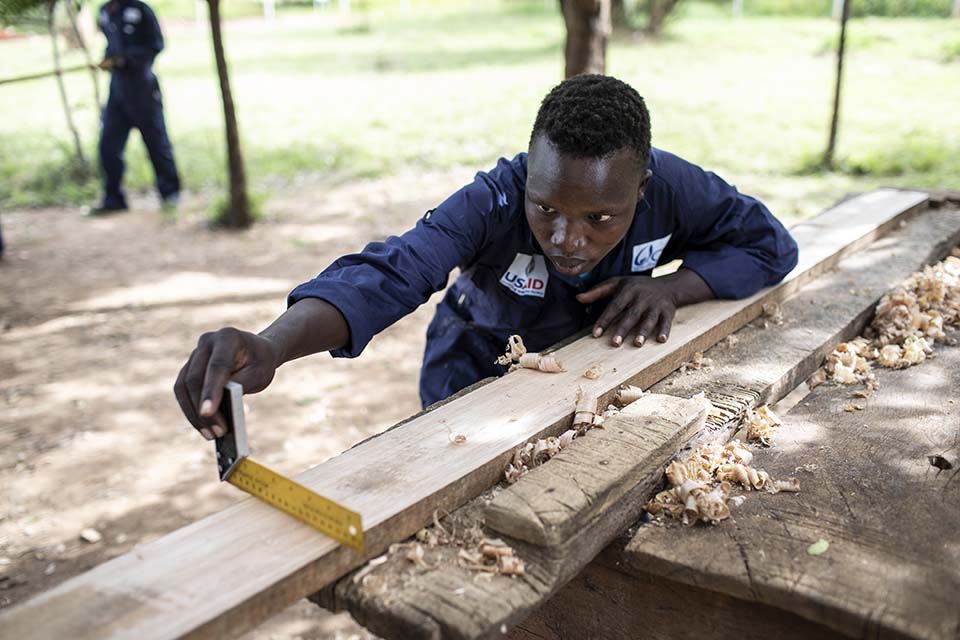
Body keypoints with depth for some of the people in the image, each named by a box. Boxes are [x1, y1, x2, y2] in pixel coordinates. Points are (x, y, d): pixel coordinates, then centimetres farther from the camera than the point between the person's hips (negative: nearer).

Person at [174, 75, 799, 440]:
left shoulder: (671, 188, -25)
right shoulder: (492, 204, -35)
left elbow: (769, 243, -12)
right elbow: (391, 271, -51)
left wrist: (676, 287, -32)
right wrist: (272, 344, -70)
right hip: (478, 384, -2)